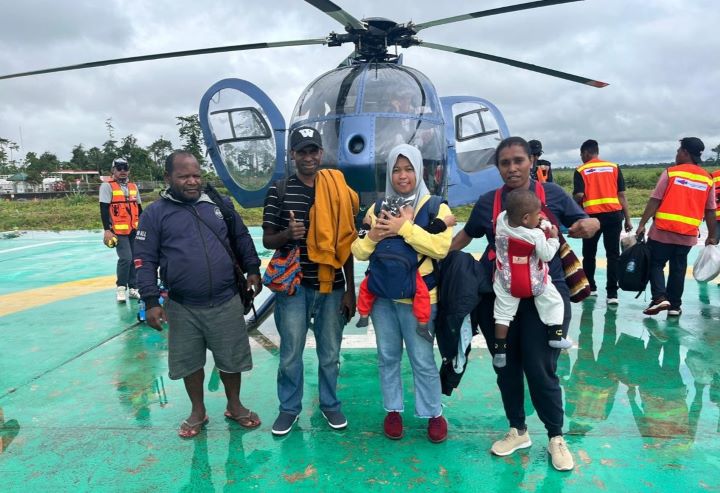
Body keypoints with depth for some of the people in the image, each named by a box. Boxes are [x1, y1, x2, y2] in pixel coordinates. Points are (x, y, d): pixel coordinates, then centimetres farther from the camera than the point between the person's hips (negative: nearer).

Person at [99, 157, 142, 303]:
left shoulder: (133, 186, 13)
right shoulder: (107, 186, -4)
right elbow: (104, 210, -8)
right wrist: (107, 230, -14)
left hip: (134, 230, 6)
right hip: (118, 230, -5)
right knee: (126, 258, -13)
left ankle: (133, 288, 17)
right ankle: (121, 287, 6)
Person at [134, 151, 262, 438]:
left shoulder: (219, 204, 5)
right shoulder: (155, 213, -2)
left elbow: (242, 239, 14)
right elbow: (145, 261, -3)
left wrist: (252, 269, 7)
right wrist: (151, 301, -8)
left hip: (226, 302, 1)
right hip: (182, 307, -1)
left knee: (231, 358, 13)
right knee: (190, 362, 15)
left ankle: (234, 407, 36)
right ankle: (198, 412, 37)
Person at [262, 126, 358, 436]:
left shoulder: (339, 191, 3)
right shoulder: (279, 191, -2)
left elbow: (346, 244, 6)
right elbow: (267, 240, 2)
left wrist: (350, 290, 5)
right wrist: (288, 233, -22)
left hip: (332, 286, 2)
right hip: (294, 285, -1)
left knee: (330, 353, 14)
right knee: (290, 353, 9)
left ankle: (330, 404, 34)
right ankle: (289, 407, 30)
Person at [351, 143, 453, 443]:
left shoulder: (435, 207, -4)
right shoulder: (377, 209, 8)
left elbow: (442, 247, -19)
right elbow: (359, 252, 7)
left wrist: (405, 227, -21)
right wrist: (373, 235, -14)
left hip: (417, 298, -4)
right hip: (382, 296, 4)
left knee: (422, 359, 5)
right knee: (387, 357, 15)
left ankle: (434, 414, 25)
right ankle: (393, 410, 32)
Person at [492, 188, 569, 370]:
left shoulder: (501, 220, -13)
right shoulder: (537, 235, -23)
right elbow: (547, 255, -13)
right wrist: (553, 238, 1)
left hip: (507, 282, 3)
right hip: (534, 282, -3)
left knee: (503, 314, 10)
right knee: (554, 302, 20)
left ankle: (500, 350, 10)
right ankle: (555, 336, 22)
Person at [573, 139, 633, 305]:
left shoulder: (581, 171, 0)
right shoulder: (614, 167, 8)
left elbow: (579, 195, -10)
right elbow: (621, 194, 6)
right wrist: (627, 219, 9)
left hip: (592, 216, -2)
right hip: (614, 215, 2)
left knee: (589, 253, 15)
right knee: (613, 254, 3)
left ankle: (590, 287, 28)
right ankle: (612, 293, -2)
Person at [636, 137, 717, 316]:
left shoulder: (670, 172, -4)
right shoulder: (707, 179, 7)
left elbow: (655, 200, -9)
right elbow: (710, 212, 8)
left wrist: (642, 224, -6)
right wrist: (712, 236, 17)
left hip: (663, 230, -3)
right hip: (688, 234, 3)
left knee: (656, 263, 8)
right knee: (678, 269, 13)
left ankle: (659, 298, -8)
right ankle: (675, 305, 16)